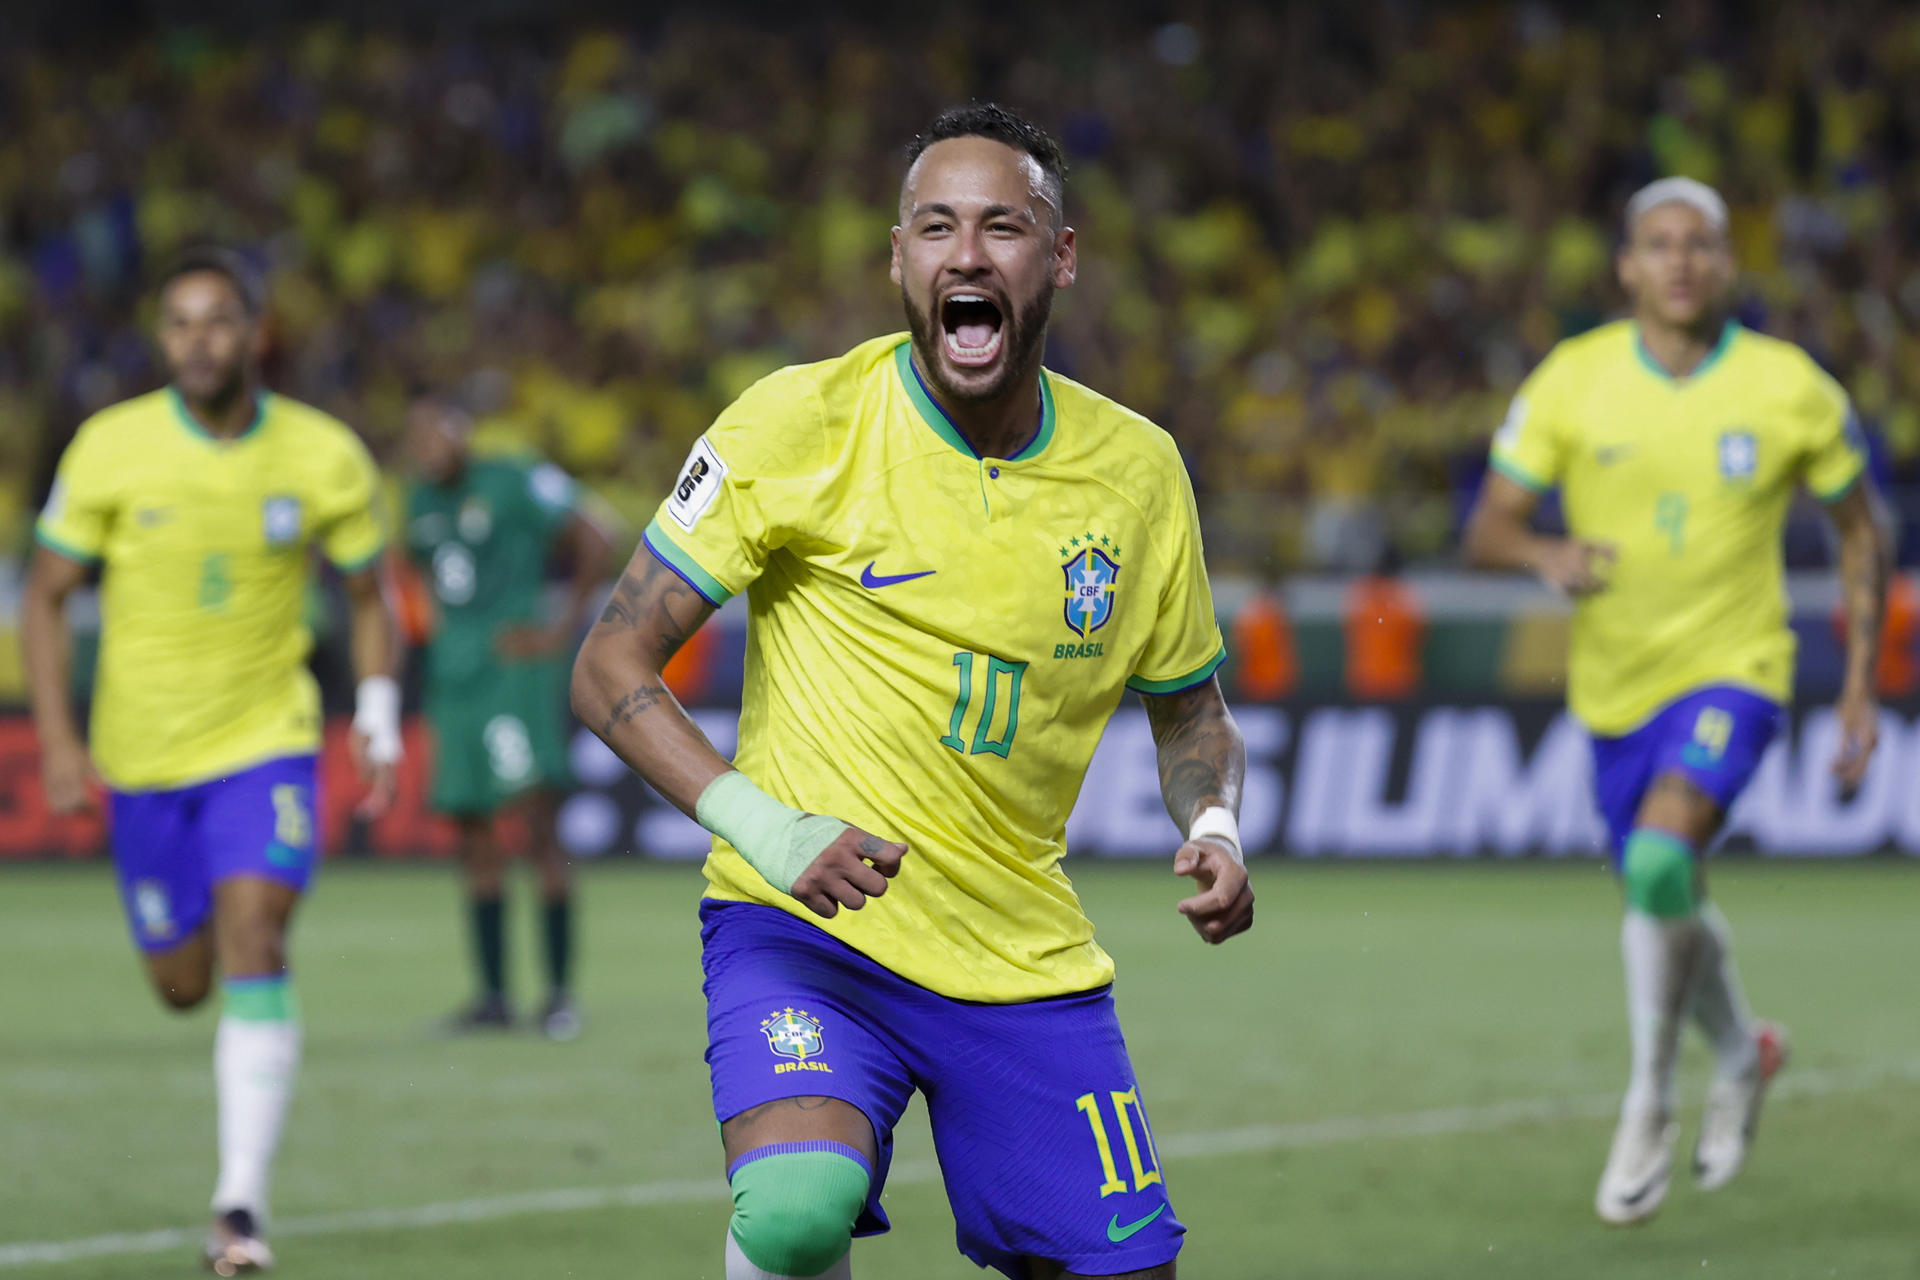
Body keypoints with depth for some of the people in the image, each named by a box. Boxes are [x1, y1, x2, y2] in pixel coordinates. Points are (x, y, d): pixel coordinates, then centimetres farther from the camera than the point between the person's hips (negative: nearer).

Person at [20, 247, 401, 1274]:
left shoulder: (326, 459, -6)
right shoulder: (111, 449, -9)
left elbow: (367, 594, 9)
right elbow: (45, 596, 0)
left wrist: (380, 720, -3)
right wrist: (56, 735, -9)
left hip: (266, 743, -1)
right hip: (141, 756, 1)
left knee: (253, 942, -20)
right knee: (182, 986, 9)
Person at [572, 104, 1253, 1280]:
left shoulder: (1136, 468, 3)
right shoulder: (805, 422, -8)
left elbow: (1190, 707, 19)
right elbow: (611, 666, -7)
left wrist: (1216, 830, -4)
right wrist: (760, 826, -22)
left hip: (1028, 961, 4)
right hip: (806, 927, -4)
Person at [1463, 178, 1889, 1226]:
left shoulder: (1790, 387, -7)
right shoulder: (1572, 381, -5)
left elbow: (1859, 531, 6)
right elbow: (1486, 529, -4)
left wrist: (1861, 684, 2)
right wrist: (1546, 554, -27)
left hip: (1732, 668, -3)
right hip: (1615, 686, 3)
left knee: (1659, 862, -28)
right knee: (1668, 903, 15)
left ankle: (1649, 1103, -11)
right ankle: (1741, 1055, 47)